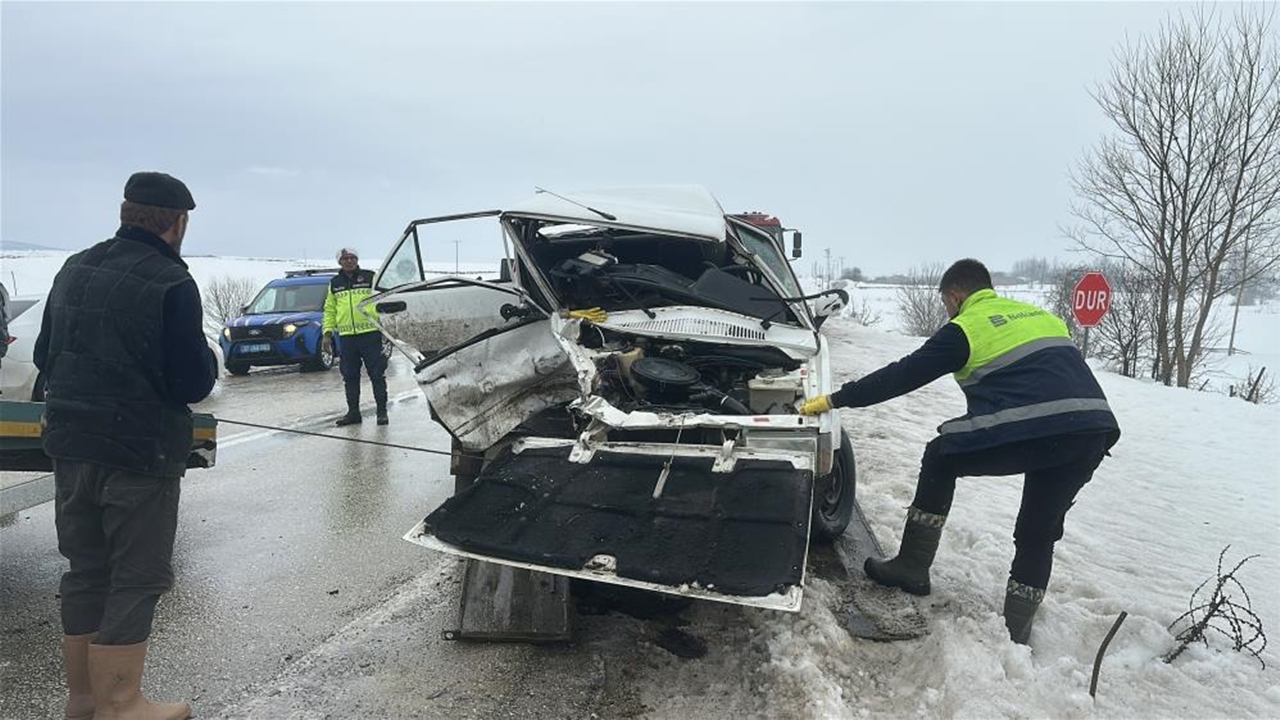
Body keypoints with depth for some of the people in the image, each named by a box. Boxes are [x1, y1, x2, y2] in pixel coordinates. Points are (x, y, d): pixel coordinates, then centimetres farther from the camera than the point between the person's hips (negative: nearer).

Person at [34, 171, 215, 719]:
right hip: (140, 454, -7)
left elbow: (44, 357, 14)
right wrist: (206, 359, 2)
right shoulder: (171, 283, -16)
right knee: (136, 580, 4)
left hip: (70, 447, 8)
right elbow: (193, 383, -18)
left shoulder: (74, 269, 8)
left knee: (85, 571, 17)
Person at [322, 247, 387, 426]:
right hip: (347, 336, 4)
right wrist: (327, 332, 10)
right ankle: (353, 412, 18)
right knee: (350, 377, 9)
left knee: (377, 374, -2)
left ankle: (382, 411, 6)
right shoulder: (334, 283, 14)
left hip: (370, 334, -4)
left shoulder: (370, 277, 3)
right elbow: (329, 310, 18)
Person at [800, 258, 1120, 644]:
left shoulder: (965, 328, 6)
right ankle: (1017, 629, 22)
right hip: (1096, 427, 7)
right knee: (1038, 533, 21)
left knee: (941, 457, 18)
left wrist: (835, 400, 9)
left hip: (1028, 433, -6)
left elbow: (901, 375, 4)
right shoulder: (1044, 316, 27)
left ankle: (912, 566, 19)